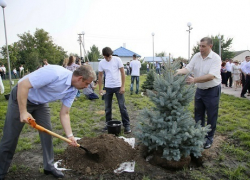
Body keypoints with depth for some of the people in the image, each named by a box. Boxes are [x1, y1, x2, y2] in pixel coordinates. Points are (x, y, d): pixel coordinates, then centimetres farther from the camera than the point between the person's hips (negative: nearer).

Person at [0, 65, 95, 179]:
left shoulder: (72, 91, -10)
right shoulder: (55, 73, -35)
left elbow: (64, 113, -4)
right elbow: (23, 84, -32)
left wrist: (70, 135, -11)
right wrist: (23, 112, -30)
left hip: (40, 103, 7)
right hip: (20, 98, -7)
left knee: (47, 132, 3)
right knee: (10, 137, 0)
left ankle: (49, 166, 18)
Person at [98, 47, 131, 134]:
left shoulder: (117, 60, -9)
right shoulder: (101, 63, -1)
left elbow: (122, 73, -6)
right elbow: (100, 76, 6)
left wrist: (123, 86, -11)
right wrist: (100, 89, 2)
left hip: (118, 86, -3)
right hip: (108, 87, 3)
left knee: (122, 106, -1)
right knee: (107, 107, 10)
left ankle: (127, 125, 8)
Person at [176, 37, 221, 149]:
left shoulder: (216, 58, -18)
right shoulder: (196, 56, -2)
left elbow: (211, 76, -29)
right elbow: (188, 68, -8)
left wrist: (194, 80, -38)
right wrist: (179, 71, -29)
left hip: (212, 90, -5)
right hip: (200, 89, 5)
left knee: (211, 116, 6)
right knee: (198, 114, 15)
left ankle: (209, 138, 23)